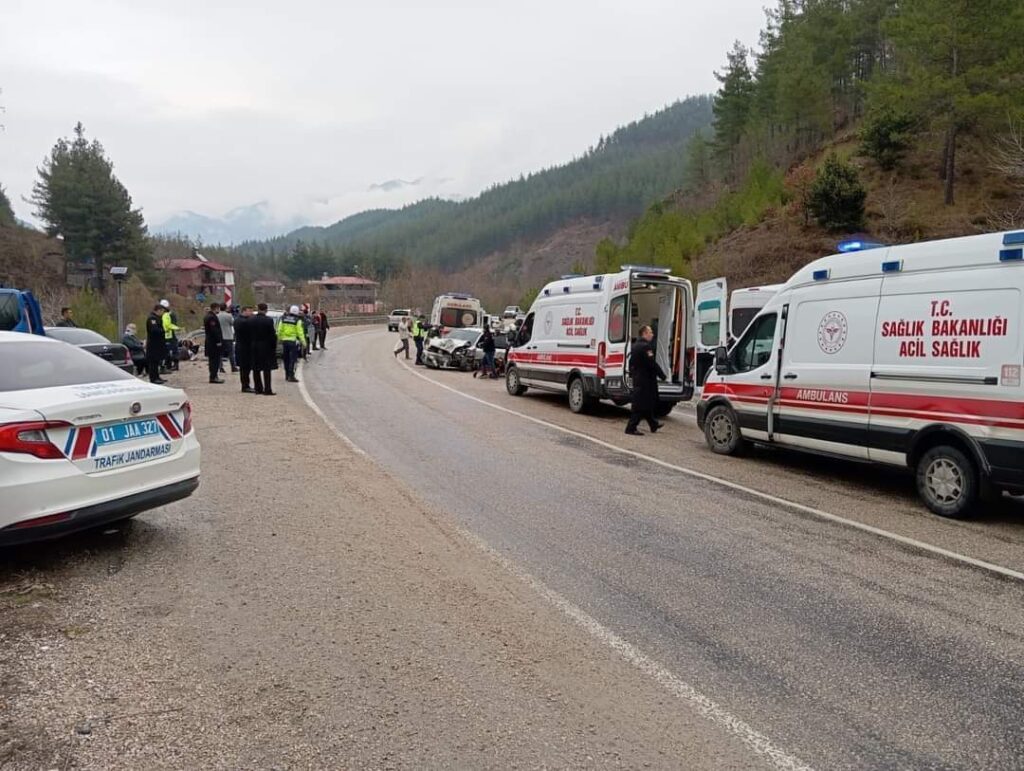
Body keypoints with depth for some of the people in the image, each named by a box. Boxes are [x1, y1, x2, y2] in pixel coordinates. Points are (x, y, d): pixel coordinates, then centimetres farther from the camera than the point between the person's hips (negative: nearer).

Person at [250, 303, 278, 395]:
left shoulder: (250, 320, 0)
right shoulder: (269, 320, -13)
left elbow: (248, 334, 4)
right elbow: (272, 335, -11)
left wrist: (251, 345, 13)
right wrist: (274, 346, 0)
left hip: (254, 347, 4)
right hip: (266, 347, -4)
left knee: (256, 369, 12)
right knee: (267, 369, -1)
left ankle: (258, 388, 15)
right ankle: (267, 390, -3)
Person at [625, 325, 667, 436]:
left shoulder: (635, 345, 13)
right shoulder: (646, 346, -18)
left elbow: (631, 362, 20)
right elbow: (652, 364, -20)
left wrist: (632, 373, 24)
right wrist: (662, 375, -13)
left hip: (637, 379, 10)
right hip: (646, 379, -10)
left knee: (647, 403, 19)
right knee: (640, 405, -6)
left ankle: (653, 424, 31)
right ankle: (631, 428, -5)